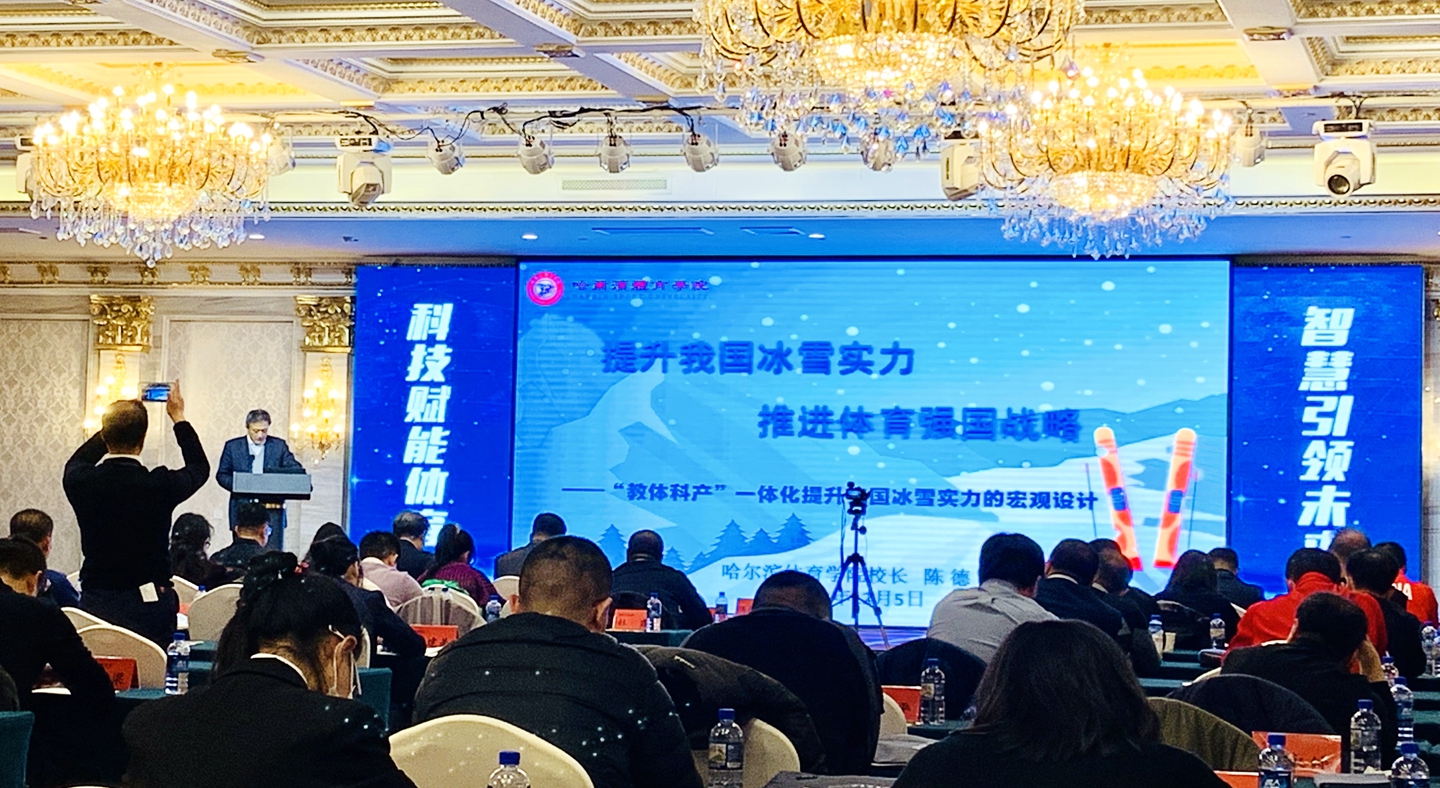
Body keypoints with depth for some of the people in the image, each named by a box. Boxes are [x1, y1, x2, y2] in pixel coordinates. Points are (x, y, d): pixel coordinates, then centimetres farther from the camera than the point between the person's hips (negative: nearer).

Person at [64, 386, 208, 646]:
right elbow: (199, 468, 12)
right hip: (149, 604, -2)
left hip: (95, 603, 2)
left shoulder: (81, 481, -5)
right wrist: (179, 419, 24)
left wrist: (114, 421, 27)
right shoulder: (160, 485, -11)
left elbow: (76, 461, 23)